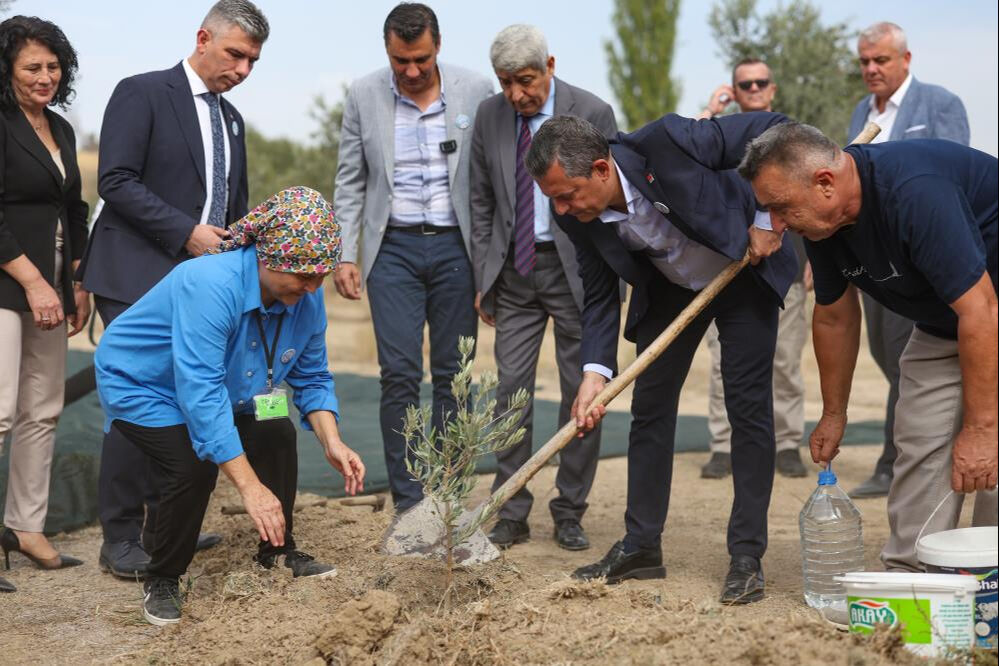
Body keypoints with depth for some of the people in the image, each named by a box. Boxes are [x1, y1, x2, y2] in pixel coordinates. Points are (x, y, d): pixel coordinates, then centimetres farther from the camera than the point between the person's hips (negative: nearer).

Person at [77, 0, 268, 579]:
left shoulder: (231, 119, 19)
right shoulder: (142, 94, -4)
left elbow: (236, 209, 26)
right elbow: (116, 180, -14)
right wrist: (187, 232, -17)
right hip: (140, 278, -7)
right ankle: (121, 539, -1)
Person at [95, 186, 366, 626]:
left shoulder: (306, 298, -16)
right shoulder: (210, 286, -39)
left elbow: (311, 379, -3)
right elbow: (200, 393, -43)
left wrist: (332, 443, -22)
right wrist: (250, 486, -45)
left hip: (225, 388, 7)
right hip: (142, 385, -7)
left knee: (277, 434, -13)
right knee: (193, 464, -27)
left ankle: (277, 553, 7)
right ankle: (162, 582, -5)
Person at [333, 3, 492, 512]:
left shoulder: (476, 92, -1)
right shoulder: (363, 96, 1)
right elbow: (349, 183, 6)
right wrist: (346, 254, -2)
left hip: (456, 247, 0)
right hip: (393, 248, 0)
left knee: (453, 375, 5)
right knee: (400, 375, -5)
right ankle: (408, 502, 2)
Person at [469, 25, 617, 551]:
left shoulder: (593, 113, -8)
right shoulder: (489, 116, 3)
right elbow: (481, 202, 9)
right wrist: (483, 278, 5)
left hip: (575, 269, -3)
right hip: (514, 271, 3)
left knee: (580, 390, 2)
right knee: (511, 388, 1)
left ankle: (569, 514, 14)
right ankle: (511, 514, 9)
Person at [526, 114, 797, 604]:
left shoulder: (666, 141, -36)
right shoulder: (577, 215, -20)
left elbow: (773, 129, -27)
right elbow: (599, 295, -9)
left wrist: (767, 216, -26)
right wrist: (595, 371, -22)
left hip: (745, 273, -4)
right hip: (670, 288, 5)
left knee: (749, 407, -7)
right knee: (649, 406, 3)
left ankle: (747, 557, 0)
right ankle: (641, 547, 13)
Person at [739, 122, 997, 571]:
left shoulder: (915, 192, -36)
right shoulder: (822, 221, -10)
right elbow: (834, 317, 6)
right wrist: (833, 413, 14)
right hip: (939, 324, 7)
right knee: (919, 444, -1)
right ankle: (906, 576, 5)